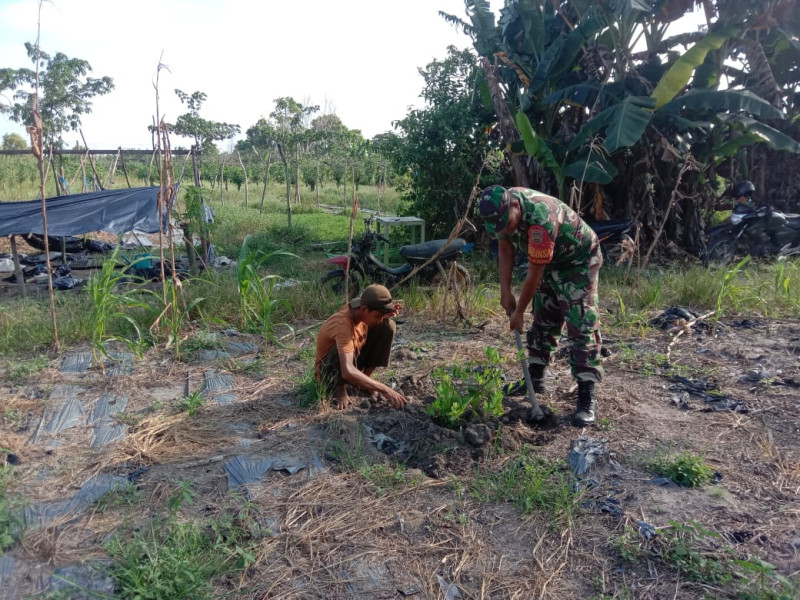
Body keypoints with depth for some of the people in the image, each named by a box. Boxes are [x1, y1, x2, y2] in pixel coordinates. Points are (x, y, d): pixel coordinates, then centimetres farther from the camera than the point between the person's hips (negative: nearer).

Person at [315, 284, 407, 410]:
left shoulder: (360, 309, -16)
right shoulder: (343, 324, -37)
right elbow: (348, 372, -48)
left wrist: (386, 314, -18)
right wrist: (385, 390, -49)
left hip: (354, 361, 7)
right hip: (328, 371, -7)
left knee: (388, 326, -9)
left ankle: (365, 377, 0)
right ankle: (338, 387, -11)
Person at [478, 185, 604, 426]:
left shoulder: (540, 219, -39)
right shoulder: (501, 209, -15)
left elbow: (534, 274, -30)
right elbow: (505, 247, 0)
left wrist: (519, 312, -19)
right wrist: (505, 291, -5)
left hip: (579, 261, -8)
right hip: (550, 262, 8)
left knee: (581, 326, -15)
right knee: (542, 320, 13)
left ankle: (587, 397, -13)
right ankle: (535, 378, 25)